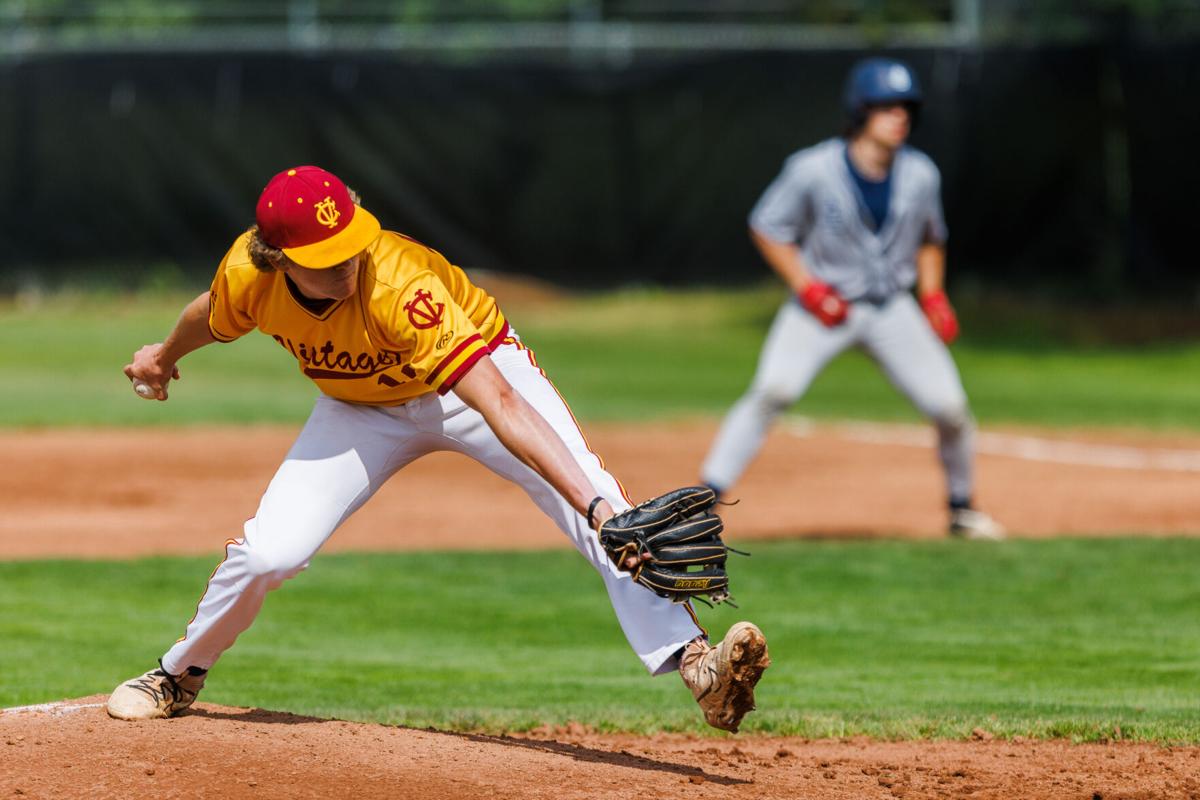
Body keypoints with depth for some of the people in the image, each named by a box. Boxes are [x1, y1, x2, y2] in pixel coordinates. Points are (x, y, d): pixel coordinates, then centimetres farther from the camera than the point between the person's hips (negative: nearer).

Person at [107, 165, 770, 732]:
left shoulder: (398, 286, -41)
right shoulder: (247, 277, -27)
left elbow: (497, 403, -49)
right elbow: (214, 316, 1)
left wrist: (595, 505, -58)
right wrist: (165, 356, 24)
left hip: (479, 366, -4)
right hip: (364, 407, 4)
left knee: (605, 516, -28)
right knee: (268, 551, -10)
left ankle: (695, 665, -37)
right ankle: (178, 676, 18)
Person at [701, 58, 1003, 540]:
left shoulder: (920, 175, -4)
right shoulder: (813, 170, -16)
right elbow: (767, 228, -6)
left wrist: (933, 296, 2)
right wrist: (808, 288, -15)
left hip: (891, 309, 4)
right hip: (823, 305, -4)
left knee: (950, 407, -4)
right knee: (772, 391, -26)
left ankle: (961, 508, 22)